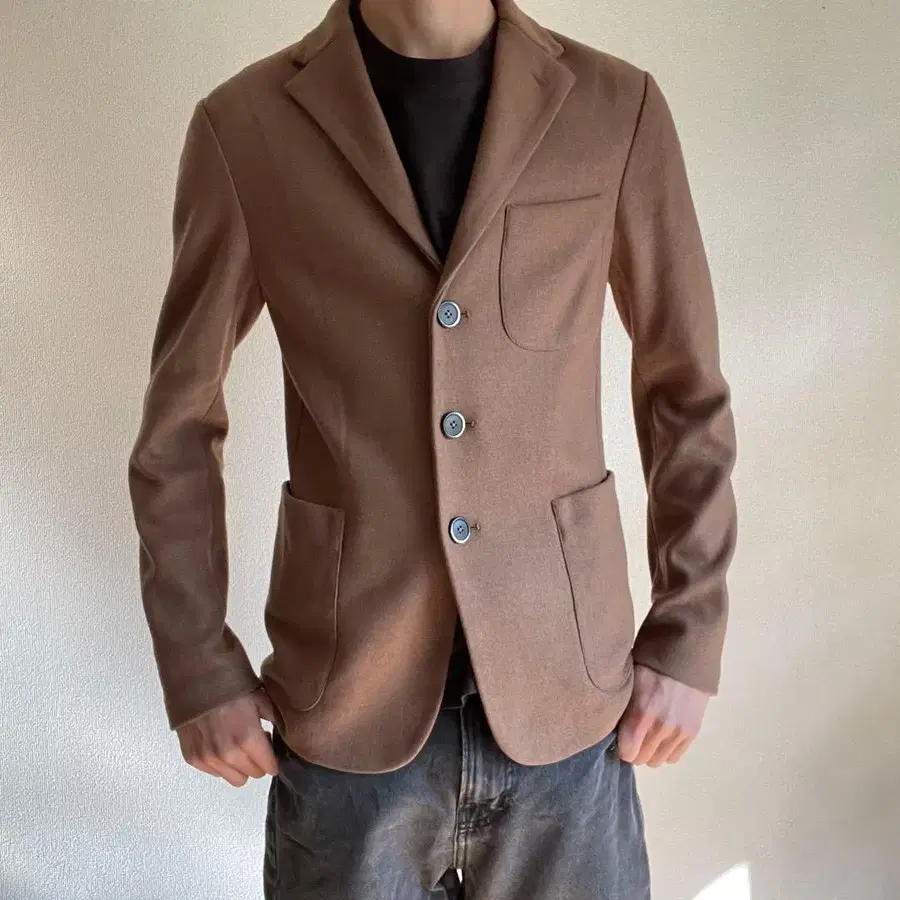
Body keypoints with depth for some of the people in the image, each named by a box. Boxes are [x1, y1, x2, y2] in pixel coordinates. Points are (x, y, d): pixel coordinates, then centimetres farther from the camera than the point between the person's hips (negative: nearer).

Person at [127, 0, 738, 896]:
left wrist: (688, 639, 2)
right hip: (347, 701, 0)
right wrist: (198, 666, 1)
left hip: (563, 686, 1)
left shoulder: (619, 108, -2)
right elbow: (179, 422, 2)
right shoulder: (243, 124, -4)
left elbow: (688, 391, 4)